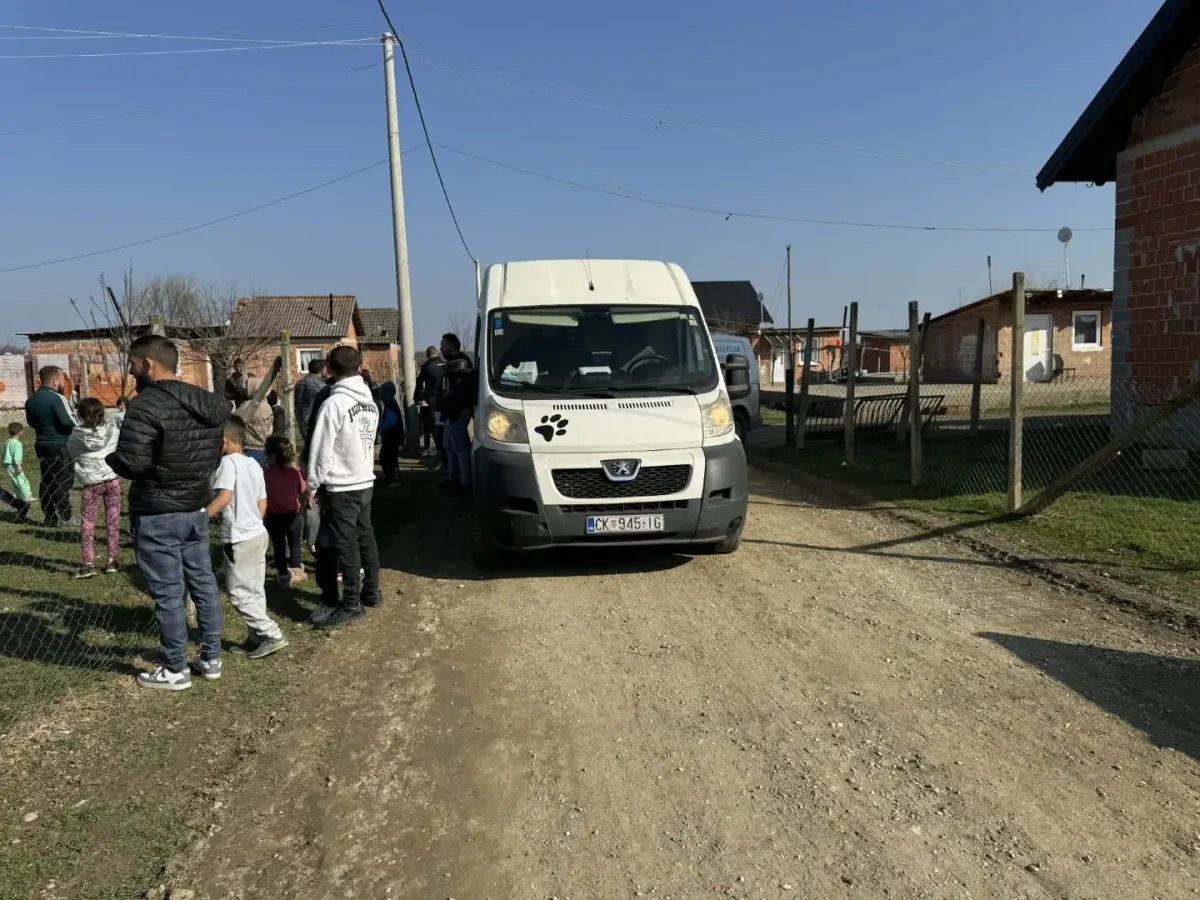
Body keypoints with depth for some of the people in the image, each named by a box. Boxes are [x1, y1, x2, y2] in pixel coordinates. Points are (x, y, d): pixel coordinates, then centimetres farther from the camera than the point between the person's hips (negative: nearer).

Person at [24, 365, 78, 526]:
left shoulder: (31, 400, 11)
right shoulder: (56, 398, -17)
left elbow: (31, 422, 21)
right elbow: (69, 423, -21)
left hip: (42, 445, 8)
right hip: (60, 446, -8)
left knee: (47, 481, 11)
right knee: (62, 481, -3)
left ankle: (49, 517, 15)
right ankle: (64, 517, -1)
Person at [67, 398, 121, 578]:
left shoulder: (77, 435, -7)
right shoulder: (112, 430, -5)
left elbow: (70, 455, 7)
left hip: (91, 484, -1)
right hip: (112, 481, 1)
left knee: (87, 523, 7)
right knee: (113, 521, 9)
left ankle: (88, 564, 2)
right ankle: (111, 561, 13)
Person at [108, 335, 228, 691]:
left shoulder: (146, 405, -19)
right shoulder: (208, 403, 7)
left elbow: (130, 463, -23)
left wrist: (111, 458, -2)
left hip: (157, 514, -8)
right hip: (197, 508, 8)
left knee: (167, 593, 2)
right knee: (203, 582, 15)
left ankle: (176, 670, 13)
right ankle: (212, 657, 26)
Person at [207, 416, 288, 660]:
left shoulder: (228, 462, -13)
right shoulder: (254, 464, 13)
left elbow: (224, 497, -25)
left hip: (239, 539, -9)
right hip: (258, 533, 9)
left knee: (240, 593, -1)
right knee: (254, 591, 14)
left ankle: (272, 635, -3)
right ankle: (257, 638, 20)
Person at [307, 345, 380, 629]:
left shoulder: (334, 404, -17)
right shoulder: (370, 402, 7)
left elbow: (322, 450, -15)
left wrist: (312, 484, -6)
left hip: (341, 487, -8)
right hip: (365, 481, 8)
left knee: (345, 545, -3)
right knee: (365, 537, 17)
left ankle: (350, 605, 3)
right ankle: (371, 592, 27)